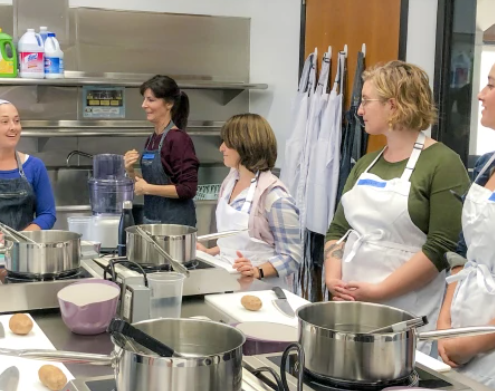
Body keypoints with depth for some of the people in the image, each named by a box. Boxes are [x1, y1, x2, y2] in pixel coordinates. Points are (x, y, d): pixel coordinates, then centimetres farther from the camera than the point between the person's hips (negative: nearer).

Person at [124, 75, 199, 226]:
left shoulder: (179, 139, -15)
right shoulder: (151, 140, 8)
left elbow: (188, 189, -19)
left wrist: (147, 188, -18)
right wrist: (130, 171, 0)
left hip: (174, 221, -7)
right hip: (151, 219, 7)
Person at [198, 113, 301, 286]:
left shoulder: (274, 195, -17)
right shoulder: (230, 181, 7)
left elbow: (291, 255, -16)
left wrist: (258, 271, -28)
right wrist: (209, 252, 10)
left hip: (261, 286, -6)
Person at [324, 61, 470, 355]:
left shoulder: (443, 163, -9)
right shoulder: (365, 164, 12)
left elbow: (442, 247, -16)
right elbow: (339, 228, 13)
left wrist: (378, 291, -18)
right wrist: (333, 277, -5)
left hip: (408, 315, -6)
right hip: (351, 305, 6)